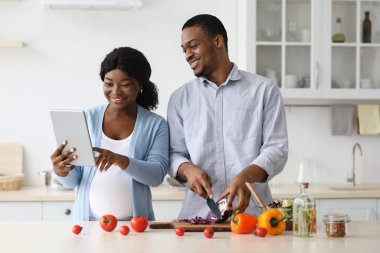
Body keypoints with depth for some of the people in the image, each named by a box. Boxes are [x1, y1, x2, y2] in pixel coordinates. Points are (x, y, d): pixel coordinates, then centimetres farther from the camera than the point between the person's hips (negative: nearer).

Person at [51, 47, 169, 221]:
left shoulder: (155, 125, 6)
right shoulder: (88, 119, 7)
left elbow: (157, 175, -7)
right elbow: (73, 180, 8)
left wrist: (121, 160, -22)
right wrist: (61, 172, -14)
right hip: (88, 220, 1)